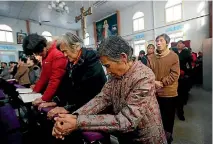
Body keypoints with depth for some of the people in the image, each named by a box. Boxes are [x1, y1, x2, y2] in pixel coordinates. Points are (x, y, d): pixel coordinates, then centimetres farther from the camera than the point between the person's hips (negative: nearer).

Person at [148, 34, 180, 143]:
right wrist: (154, 82, -16)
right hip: (155, 92, 3)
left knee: (168, 117, 15)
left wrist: (161, 83, -17)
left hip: (169, 93, -3)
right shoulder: (152, 58, 2)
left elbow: (174, 74, -13)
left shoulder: (173, 56, -7)